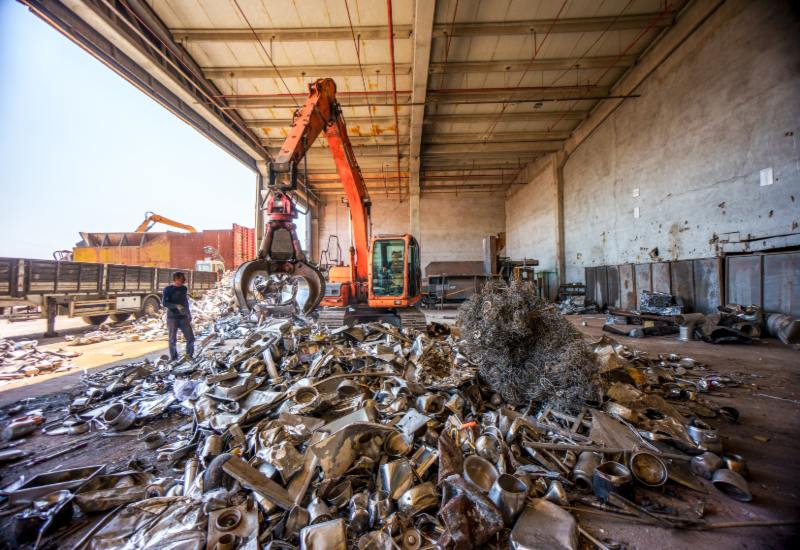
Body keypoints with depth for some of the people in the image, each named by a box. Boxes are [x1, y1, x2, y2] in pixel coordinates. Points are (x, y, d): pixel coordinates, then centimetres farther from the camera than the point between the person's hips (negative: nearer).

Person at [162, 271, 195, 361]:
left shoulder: (184, 289, 11)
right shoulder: (167, 289, -2)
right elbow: (164, 303, -12)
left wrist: (189, 314, 23)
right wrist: (177, 306, -26)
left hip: (183, 317, 3)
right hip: (172, 317, -3)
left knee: (191, 338, 0)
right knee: (172, 340, 3)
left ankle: (189, 356, 14)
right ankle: (173, 358, 18)